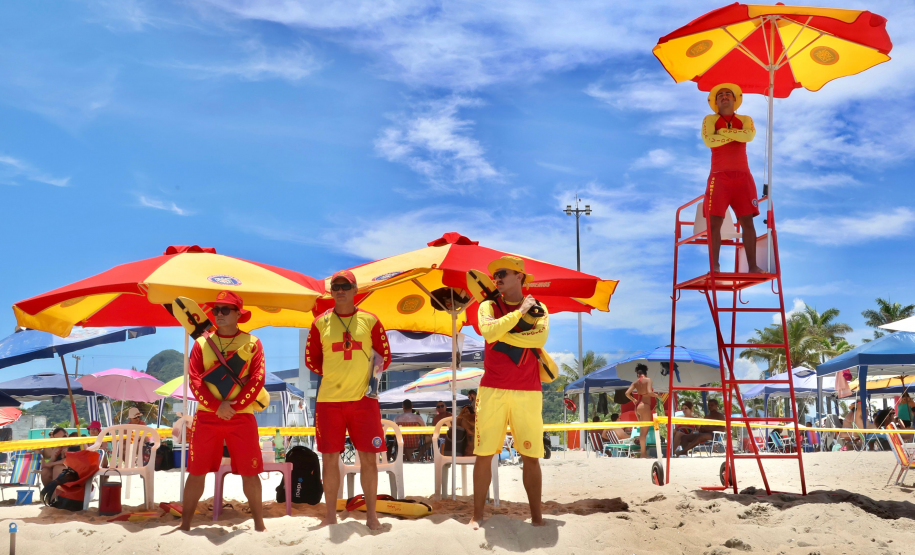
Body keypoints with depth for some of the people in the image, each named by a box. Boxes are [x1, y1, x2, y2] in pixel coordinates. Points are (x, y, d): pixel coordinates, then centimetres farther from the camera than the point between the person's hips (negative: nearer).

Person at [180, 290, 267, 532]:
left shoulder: (252, 343, 3)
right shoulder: (202, 343, 6)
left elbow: (257, 380, -5)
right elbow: (194, 380, -2)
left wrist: (234, 406, -14)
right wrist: (217, 406, -14)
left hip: (242, 417, -1)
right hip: (206, 416, 1)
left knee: (250, 473, 2)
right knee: (196, 472, 5)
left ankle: (259, 524, 13)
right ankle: (185, 524, 15)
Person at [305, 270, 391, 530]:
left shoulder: (369, 321, 3)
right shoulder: (321, 323, 5)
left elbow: (385, 357, 8)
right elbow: (311, 361, 11)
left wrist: (362, 373, -4)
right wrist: (334, 374, 2)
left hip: (363, 398, 0)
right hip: (329, 399, 1)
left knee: (368, 458, 1)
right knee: (330, 459, 5)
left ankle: (371, 513, 13)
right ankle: (331, 515, 17)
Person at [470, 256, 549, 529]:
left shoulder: (537, 308, 8)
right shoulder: (489, 306, 8)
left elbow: (540, 338, -12)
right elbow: (489, 332, -14)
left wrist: (501, 333, -10)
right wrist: (520, 310, -9)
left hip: (528, 393, 0)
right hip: (492, 391, 0)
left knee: (531, 456, 2)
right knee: (484, 453, 1)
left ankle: (536, 516, 11)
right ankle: (477, 515, 10)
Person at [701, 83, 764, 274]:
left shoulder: (745, 119, 15)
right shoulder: (710, 119, 10)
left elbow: (749, 135, -8)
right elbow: (708, 140, -10)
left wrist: (724, 132, -7)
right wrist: (736, 134, -3)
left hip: (743, 176, 2)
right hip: (719, 176, -2)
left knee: (747, 222, -2)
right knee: (714, 222, -8)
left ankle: (752, 266, 0)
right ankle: (714, 267, -6)